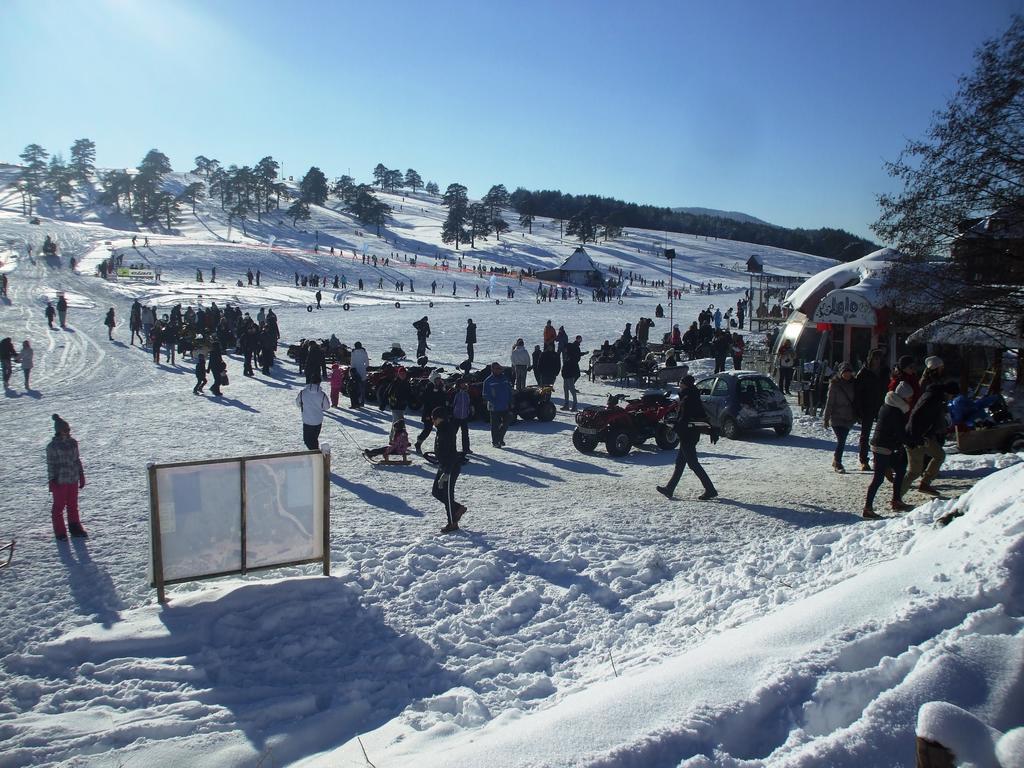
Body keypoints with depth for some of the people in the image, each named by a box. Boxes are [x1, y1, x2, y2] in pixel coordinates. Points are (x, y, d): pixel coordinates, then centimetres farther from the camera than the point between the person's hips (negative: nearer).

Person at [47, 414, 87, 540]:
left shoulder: (73, 442, 4)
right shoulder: (53, 446, -11)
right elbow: (50, 464, -9)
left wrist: (81, 476, 11)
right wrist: (52, 481, -11)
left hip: (73, 479, 5)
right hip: (60, 481, -5)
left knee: (73, 505, 14)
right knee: (59, 506, 6)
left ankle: (75, 529, 26)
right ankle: (60, 533, 17)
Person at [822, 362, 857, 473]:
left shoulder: (852, 383, 5)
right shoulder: (834, 384, -10)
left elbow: (855, 400, 13)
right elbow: (829, 402, -9)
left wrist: (856, 416, 12)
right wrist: (826, 418, -9)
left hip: (848, 417, 5)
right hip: (836, 417, -5)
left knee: (842, 440, 9)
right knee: (841, 441, -10)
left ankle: (836, 460, 25)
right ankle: (837, 464, 0)